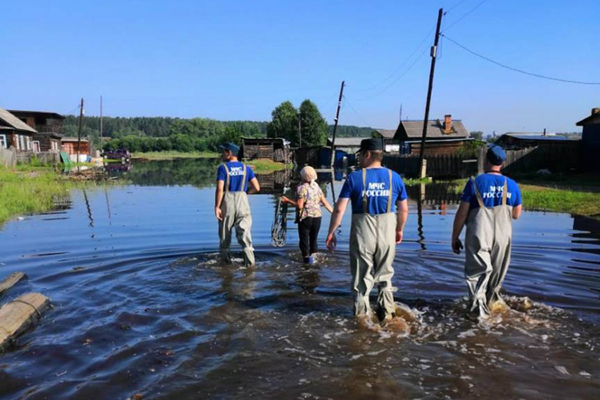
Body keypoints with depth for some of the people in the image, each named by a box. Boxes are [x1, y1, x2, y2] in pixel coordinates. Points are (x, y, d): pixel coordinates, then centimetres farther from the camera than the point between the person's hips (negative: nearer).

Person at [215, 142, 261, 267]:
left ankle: (225, 256, 26)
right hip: (242, 201, 2)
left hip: (227, 202, -2)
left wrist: (216, 206, -10)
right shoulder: (246, 168, 5)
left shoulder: (223, 168, -6)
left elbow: (219, 189, -14)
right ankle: (249, 257, -11)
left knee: (225, 230, 14)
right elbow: (257, 188, 2)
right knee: (244, 230, 1)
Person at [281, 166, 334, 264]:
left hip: (305, 217, -5)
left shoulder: (301, 188, -10)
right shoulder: (316, 187, 6)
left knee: (304, 238, 6)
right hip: (317, 216, 5)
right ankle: (312, 256, 18)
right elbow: (325, 202, 5)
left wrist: (288, 201, -7)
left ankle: (307, 257, 5)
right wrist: (333, 212, 13)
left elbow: (299, 205, -16)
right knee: (314, 238, 16)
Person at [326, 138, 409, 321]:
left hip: (362, 232, -2)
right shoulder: (394, 177, 0)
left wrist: (331, 232, -2)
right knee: (384, 274, 19)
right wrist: (399, 230, 20)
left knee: (362, 275, 12)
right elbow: (404, 209, 5)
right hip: (387, 231, 2)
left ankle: (362, 314, 21)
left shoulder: (354, 178, -8)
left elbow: (339, 209, -11)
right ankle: (387, 311, 25)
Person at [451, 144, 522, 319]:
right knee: (497, 272, 20)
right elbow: (516, 214, 10)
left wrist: (454, 237, 0)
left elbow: (461, 214, -9)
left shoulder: (475, 183, -9)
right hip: (503, 237, 4)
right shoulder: (512, 185, 2)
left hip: (479, 236, -3)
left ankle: (477, 303, -18)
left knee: (477, 271, 0)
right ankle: (490, 299, 37)